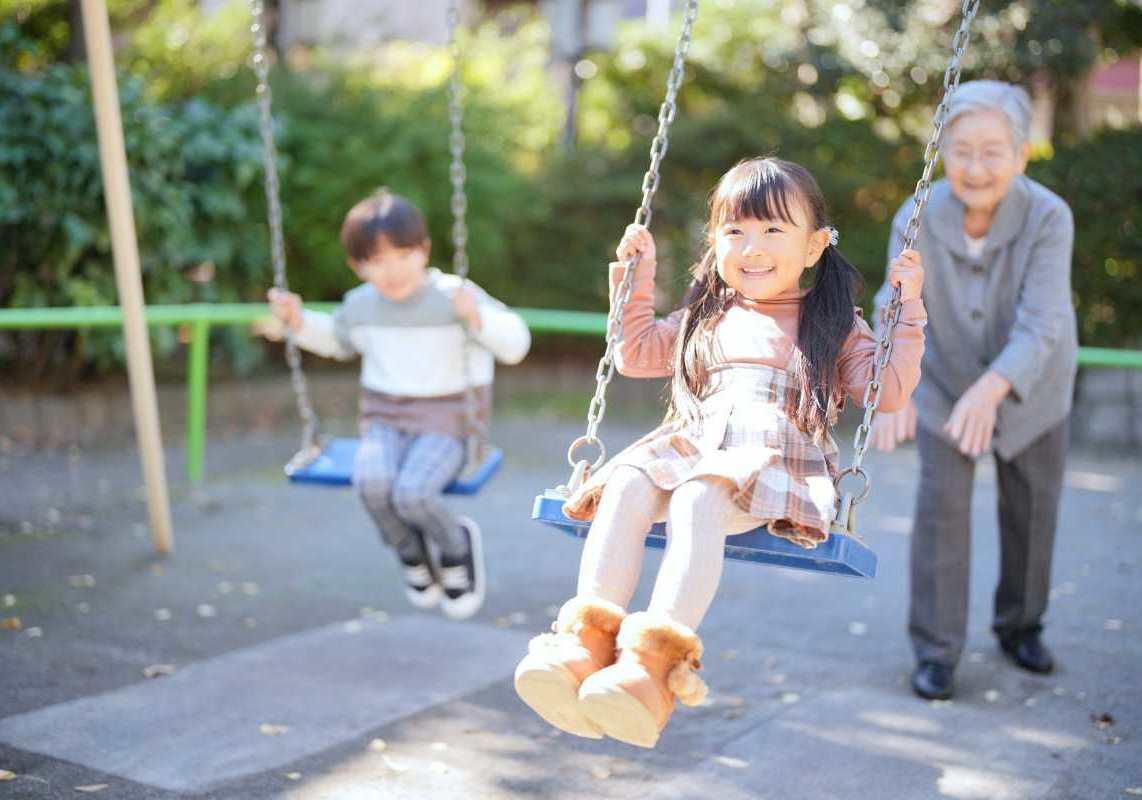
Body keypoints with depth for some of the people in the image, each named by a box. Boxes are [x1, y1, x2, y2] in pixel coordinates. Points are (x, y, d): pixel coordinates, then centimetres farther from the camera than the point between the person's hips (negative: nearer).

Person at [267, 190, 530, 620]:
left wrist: (478, 318, -29)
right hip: (385, 421, 4)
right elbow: (337, 340, 30)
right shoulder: (359, 306, 6)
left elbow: (515, 345, -11)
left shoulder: (454, 295, -8)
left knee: (412, 494, -31)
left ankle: (457, 547, 4)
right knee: (372, 481, -29)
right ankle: (411, 552, 2)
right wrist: (300, 321, 12)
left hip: (446, 422, -4)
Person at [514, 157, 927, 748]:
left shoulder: (834, 324, 20)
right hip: (688, 451, 4)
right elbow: (636, 354, 37)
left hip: (777, 463, -4)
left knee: (699, 495, -38)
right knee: (628, 483, -31)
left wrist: (907, 309, 5)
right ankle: (588, 638, -44)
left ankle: (658, 659, -53)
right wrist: (637, 278, 29)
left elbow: (889, 390, 12)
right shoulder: (706, 319, 30)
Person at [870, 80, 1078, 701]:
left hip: (1030, 388, 0)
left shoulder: (1049, 218, -28)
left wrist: (992, 389, -53)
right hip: (945, 382, 0)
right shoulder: (916, 220, -23)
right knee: (941, 506, -7)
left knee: (1031, 509, 12)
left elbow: (1041, 326, -36)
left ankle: (1020, 626, 34)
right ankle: (935, 650, 4)